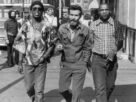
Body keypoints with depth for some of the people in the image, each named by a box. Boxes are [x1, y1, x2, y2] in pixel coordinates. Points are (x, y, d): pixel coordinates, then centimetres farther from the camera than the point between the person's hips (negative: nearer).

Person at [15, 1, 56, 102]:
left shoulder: (47, 26, -7)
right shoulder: (26, 26, 0)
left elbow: (52, 44, 1)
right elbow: (17, 41, 9)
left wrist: (45, 56, -13)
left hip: (41, 63, -2)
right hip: (28, 62, 3)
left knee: (39, 90, -3)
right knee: (29, 88, 14)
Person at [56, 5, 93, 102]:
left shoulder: (86, 30, -9)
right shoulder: (62, 28, -4)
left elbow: (87, 49, 0)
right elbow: (59, 42, 8)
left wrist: (83, 63, -3)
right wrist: (58, 47, -14)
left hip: (79, 66, -3)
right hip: (65, 64, 3)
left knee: (76, 92, -1)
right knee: (63, 89, 13)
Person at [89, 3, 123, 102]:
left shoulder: (116, 24, -1)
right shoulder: (93, 25, 2)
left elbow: (120, 42, -4)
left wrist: (114, 51, -22)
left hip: (111, 59, 1)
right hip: (97, 59, -1)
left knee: (110, 86, 17)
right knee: (100, 88, -10)